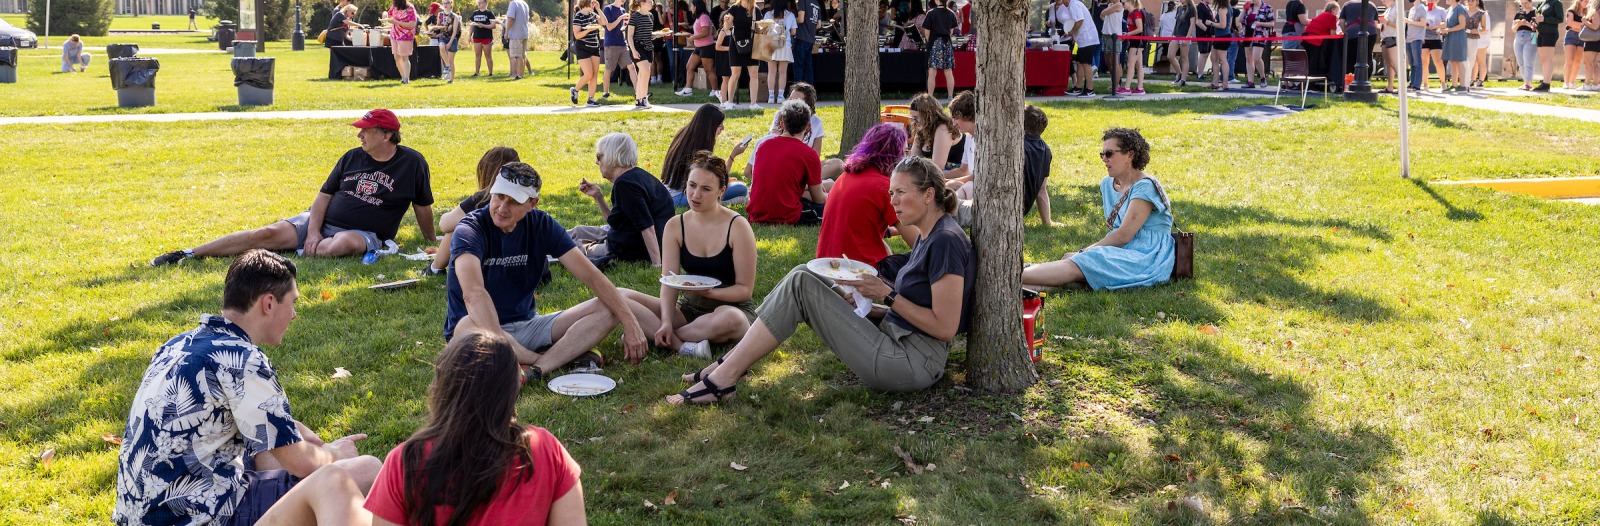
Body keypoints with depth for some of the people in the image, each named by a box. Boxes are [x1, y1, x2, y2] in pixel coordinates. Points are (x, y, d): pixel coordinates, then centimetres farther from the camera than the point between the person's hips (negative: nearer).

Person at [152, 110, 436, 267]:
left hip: (364, 233, -4)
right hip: (322, 222, 4)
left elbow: (423, 206, 4)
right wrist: (313, 231, -8)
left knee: (342, 245, -41)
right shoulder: (352, 157, 8)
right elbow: (324, 195, 6)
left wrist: (431, 241, 8)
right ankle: (189, 254, -9)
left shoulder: (412, 163, -4)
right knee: (267, 233, -12)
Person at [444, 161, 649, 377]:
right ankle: (562, 358, -20)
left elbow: (591, 276, -6)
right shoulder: (471, 230, -18)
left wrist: (630, 323, -17)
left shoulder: (542, 225, -2)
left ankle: (537, 367, -30)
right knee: (467, 327, -41)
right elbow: (473, 293, -36)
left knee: (607, 310, -11)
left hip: (526, 325, 5)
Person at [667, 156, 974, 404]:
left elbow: (945, 327, -19)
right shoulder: (928, 237, 16)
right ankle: (730, 365, 1)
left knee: (801, 284, -12)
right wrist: (869, 307, 3)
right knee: (803, 278, 6)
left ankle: (724, 378, -11)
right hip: (898, 343, 10)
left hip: (913, 363, -10)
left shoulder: (946, 241, -15)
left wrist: (887, 295, -15)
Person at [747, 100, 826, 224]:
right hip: (786, 218, -6)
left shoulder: (763, 146, 8)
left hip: (756, 216, 6)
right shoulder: (809, 154, -8)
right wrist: (827, 196, 27)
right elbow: (818, 199, 1)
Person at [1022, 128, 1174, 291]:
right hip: (1124, 251, 8)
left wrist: (1083, 253, -12)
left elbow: (1124, 235, -17)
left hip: (1147, 258, -8)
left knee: (1076, 265, -25)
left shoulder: (1145, 187, -12)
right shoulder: (1107, 184, 15)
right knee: (1069, 259, -17)